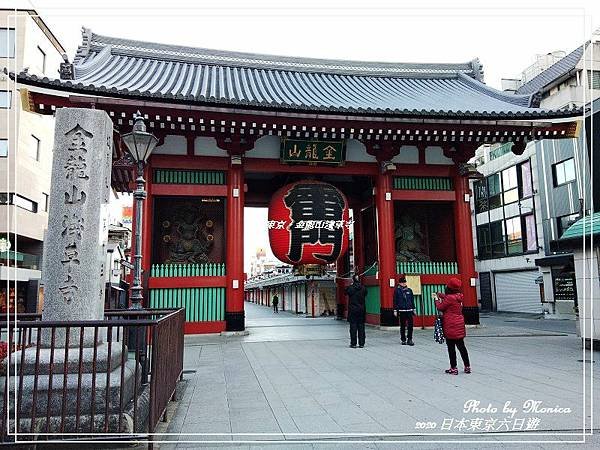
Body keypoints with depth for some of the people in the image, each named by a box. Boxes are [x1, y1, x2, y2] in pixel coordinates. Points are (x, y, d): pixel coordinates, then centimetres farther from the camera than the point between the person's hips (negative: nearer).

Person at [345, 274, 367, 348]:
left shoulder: (350, 288, -11)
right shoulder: (363, 288, -3)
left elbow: (346, 292, 7)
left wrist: (351, 285, 16)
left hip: (352, 310, -3)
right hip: (361, 310, 3)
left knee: (353, 326, 2)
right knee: (361, 326, 8)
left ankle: (353, 343, 2)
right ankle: (361, 343, 10)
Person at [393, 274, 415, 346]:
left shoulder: (409, 290, 10)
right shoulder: (397, 290, 0)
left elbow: (412, 300, 15)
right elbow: (395, 301, -1)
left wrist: (413, 309, 13)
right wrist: (395, 310, -4)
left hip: (409, 310, 2)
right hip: (401, 311, -2)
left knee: (410, 325, -4)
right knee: (402, 326, 6)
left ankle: (410, 339, 4)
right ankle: (403, 340, 15)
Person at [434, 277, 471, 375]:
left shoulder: (450, 298, -18)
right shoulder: (458, 297, 5)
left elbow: (440, 307, -7)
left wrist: (437, 299, 9)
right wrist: (441, 295, 26)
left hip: (451, 326, -8)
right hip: (460, 325, 8)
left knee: (451, 348, 1)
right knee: (461, 346, 14)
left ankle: (453, 368, 6)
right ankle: (467, 367, 19)